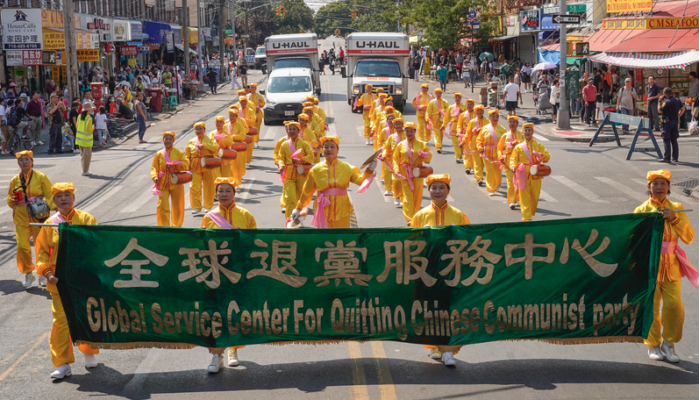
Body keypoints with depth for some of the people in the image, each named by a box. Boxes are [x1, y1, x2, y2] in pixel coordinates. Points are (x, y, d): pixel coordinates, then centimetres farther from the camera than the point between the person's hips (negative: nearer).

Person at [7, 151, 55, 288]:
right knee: (22, 246, -6)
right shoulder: (15, 180, 6)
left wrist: (55, 209, -16)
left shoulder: (40, 177, -2)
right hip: (21, 218, 2)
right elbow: (10, 200, 17)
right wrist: (12, 201, -6)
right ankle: (28, 274, 14)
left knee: (41, 246, 3)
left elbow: (50, 196, -1)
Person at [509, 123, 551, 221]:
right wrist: (513, 166, -19)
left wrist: (539, 154, -17)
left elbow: (547, 157, 2)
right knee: (524, 197, -6)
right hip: (523, 175, -2)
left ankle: (531, 213, 27)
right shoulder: (519, 147, 5)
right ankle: (526, 217, -5)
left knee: (535, 196, 7)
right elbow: (513, 159, 2)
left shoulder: (538, 145, 8)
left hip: (535, 175, 2)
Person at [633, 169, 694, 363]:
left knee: (674, 305, -3)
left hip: (671, 265, 2)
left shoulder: (676, 209, 6)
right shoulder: (642, 210, -1)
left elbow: (689, 237, -2)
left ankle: (668, 343, 18)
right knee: (651, 307, 1)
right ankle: (653, 345, 19)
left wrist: (674, 219, -13)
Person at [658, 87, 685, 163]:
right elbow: (682, 109, 14)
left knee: (666, 140, -3)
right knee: (674, 140, 12)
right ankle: (675, 157, 14)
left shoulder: (667, 102, -18)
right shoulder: (677, 100, 6)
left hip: (667, 122, -7)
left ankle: (667, 158, -4)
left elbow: (660, 111, -14)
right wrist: (678, 116, 12)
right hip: (675, 122, 7)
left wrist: (659, 101, -7)